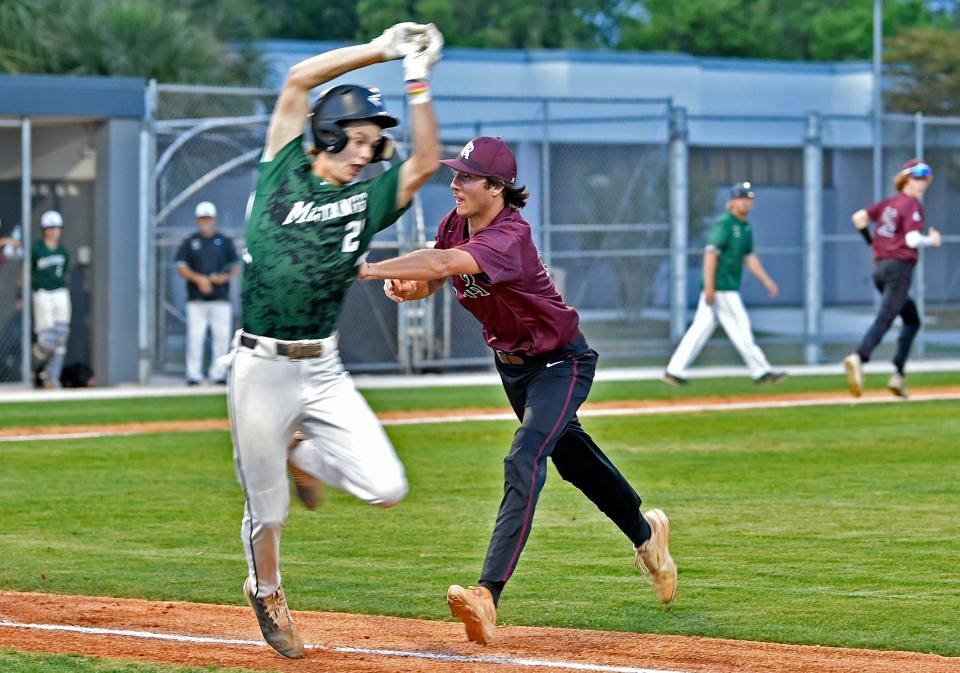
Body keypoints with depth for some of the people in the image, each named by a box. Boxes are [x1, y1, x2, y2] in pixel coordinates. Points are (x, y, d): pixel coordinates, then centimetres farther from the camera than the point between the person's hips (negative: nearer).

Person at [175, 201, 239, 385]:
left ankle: (218, 373, 5)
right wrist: (198, 278, -12)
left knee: (222, 335, -2)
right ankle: (194, 374, -3)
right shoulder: (189, 242, 10)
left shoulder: (225, 242, 13)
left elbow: (233, 267, 13)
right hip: (196, 298, -1)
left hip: (221, 298, 1)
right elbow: (181, 267, 4)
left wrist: (224, 277, -9)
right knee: (195, 336, -6)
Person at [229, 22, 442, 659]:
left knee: (387, 487, -10)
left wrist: (418, 82, -5)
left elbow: (426, 162, -3)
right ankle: (266, 594, 35)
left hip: (324, 371, 3)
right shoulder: (284, 171, 4)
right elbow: (300, 79, -1)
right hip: (260, 371, -2)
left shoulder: (367, 197, 10)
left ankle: (304, 454, 20)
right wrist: (381, 49, -1)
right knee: (267, 508, 4)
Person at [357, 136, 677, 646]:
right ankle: (644, 532, 49)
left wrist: (364, 269, -51)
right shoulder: (456, 223, -9)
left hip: (559, 363, -9)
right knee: (569, 453, 24)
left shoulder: (509, 238, -35)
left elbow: (441, 264, -50)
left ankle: (487, 594, -37)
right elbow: (431, 281, -1)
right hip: (510, 361, 9)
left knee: (523, 463, -25)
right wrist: (405, 287, -25)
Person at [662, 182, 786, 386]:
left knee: (701, 328, 8)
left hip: (730, 287, 9)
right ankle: (761, 371, -1)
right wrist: (709, 287, -22)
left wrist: (766, 280, 17)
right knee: (740, 328, -5)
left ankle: (674, 371, 9)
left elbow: (749, 257, 23)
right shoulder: (724, 224, -11)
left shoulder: (745, 227, 17)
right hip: (721, 287, -9)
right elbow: (711, 253, -17)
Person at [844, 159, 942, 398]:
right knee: (885, 318, -19)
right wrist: (932, 240, 0)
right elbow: (912, 240, -18)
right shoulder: (913, 205, -6)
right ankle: (858, 358, -40)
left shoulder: (889, 203, 16)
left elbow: (858, 217, 12)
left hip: (880, 268, 9)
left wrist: (871, 241, 22)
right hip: (900, 267, -9)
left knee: (912, 320, 17)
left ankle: (899, 374, 7)